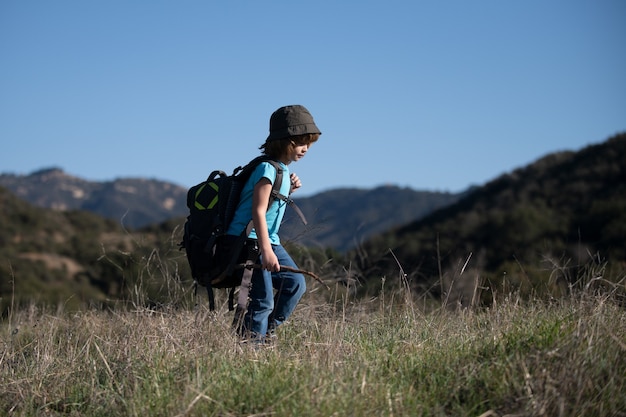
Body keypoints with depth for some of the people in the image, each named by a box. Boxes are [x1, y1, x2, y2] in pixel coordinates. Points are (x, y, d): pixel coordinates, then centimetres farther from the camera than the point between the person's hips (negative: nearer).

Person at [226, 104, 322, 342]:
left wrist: (289, 191, 6)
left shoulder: (283, 170, 13)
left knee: (295, 283, 6)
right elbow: (258, 211, -22)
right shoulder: (268, 169, -16)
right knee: (263, 300, -11)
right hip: (249, 241, -10)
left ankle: (266, 332, 16)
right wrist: (266, 250, -27)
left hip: (269, 240, 10)